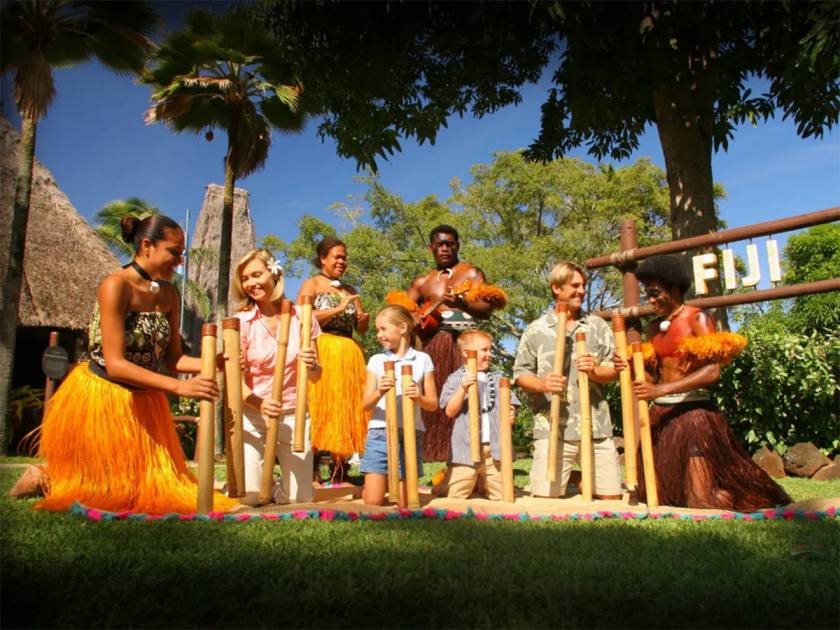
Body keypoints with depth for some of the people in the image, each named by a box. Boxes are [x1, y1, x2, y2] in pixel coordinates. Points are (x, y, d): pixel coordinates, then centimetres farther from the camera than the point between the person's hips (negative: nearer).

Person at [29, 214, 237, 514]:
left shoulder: (169, 295, -1)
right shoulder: (116, 286, -22)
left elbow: (172, 359, 1)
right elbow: (115, 365, -27)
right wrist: (179, 387, -35)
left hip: (144, 401, 7)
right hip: (101, 397, -6)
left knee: (155, 483, 14)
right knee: (99, 487, 6)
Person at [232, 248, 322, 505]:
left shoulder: (302, 317, -2)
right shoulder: (242, 321, -7)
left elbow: (315, 377, 1)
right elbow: (236, 379, -11)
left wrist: (312, 365, -22)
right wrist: (259, 404, -30)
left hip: (294, 414, 2)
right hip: (252, 413, -1)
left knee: (300, 498, 1)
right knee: (248, 497, -10)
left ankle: (278, 487, 34)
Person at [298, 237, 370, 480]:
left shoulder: (350, 290, 21)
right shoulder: (311, 284, 6)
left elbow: (361, 329, 20)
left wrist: (364, 320, -3)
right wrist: (339, 309, -14)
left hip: (349, 355, 6)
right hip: (321, 352, -5)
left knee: (346, 408, 2)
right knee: (320, 407, -10)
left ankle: (340, 468, 7)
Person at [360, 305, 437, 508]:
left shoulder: (423, 360, 3)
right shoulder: (376, 360, 6)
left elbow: (433, 404, 5)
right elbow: (366, 404, 0)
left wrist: (419, 398, -17)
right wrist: (379, 392, -21)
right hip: (379, 434, 1)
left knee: (405, 505, 3)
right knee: (372, 503, -1)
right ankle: (369, 488, 24)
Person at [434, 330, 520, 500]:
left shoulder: (498, 378, 12)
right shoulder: (455, 379, 1)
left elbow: (510, 404, 13)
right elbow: (450, 412, -6)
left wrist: (511, 414, -9)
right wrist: (463, 389, -18)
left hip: (495, 449, 4)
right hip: (467, 449, -4)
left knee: (502, 497, 11)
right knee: (454, 497, -1)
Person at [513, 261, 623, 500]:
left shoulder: (598, 326, 13)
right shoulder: (536, 330, 7)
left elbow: (614, 369, 11)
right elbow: (521, 374, 5)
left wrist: (595, 371, -10)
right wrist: (541, 384, -15)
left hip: (596, 427, 3)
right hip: (552, 429, -2)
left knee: (611, 498, 5)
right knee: (545, 499, -4)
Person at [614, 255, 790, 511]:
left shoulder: (697, 318, -7)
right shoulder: (655, 326, 12)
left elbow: (712, 372, -18)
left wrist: (661, 390, -23)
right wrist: (631, 367, -6)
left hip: (693, 411, -7)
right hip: (660, 414, 7)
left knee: (701, 501, -7)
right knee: (651, 494, 8)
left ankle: (740, 491, 23)